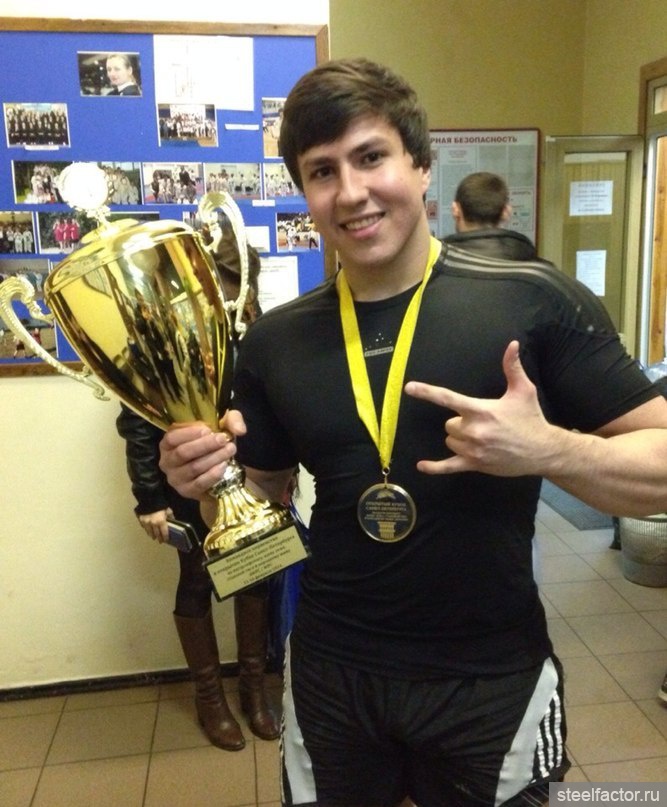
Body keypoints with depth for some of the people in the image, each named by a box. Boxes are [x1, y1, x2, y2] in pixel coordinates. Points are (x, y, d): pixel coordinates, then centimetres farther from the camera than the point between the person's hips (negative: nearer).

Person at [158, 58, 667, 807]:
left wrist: (548, 449, -28)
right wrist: (210, 482, -12)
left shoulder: (535, 301, -15)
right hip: (330, 675, 3)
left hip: (491, 680, -2)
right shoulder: (274, 341, -2)